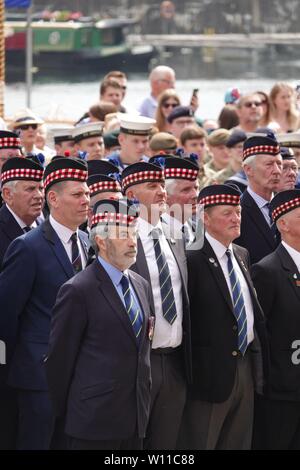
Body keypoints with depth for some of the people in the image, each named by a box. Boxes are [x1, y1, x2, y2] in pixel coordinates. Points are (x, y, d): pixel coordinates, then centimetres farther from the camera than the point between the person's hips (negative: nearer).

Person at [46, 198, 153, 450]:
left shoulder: (141, 285, 14)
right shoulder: (78, 291, -10)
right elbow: (60, 356, -7)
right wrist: (65, 409, 0)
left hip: (136, 418, 7)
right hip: (94, 420, -7)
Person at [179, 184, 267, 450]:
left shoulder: (242, 255, 12)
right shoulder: (193, 259, -14)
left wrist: (262, 359, 15)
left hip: (247, 367, 8)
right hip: (212, 371, -8)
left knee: (238, 443, 13)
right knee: (201, 442, 1)